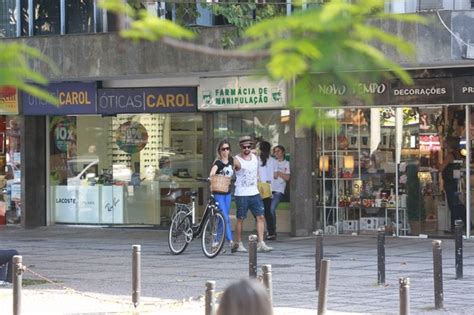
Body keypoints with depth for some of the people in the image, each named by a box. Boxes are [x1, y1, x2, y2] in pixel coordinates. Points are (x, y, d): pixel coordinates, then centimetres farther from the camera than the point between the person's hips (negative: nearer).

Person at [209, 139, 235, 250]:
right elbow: (212, 173, -30)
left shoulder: (231, 160, 6)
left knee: (222, 219, 10)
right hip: (218, 193, -6)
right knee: (225, 218, -14)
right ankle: (230, 240, -19)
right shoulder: (218, 163, -12)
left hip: (227, 193, 6)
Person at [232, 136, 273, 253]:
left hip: (254, 193, 5)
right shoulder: (237, 160, -9)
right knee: (240, 219, 0)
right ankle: (238, 244, 12)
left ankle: (261, 243, -4)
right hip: (241, 194, -5)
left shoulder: (255, 157, 9)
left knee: (261, 217, -3)